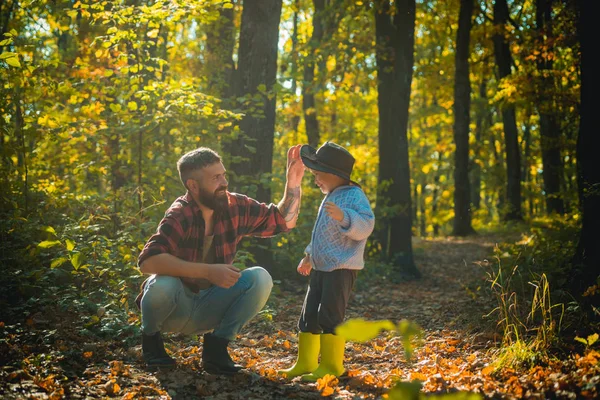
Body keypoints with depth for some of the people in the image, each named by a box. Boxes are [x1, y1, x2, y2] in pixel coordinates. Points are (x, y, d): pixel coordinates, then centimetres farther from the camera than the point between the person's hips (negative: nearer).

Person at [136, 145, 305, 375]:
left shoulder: (235, 207, -7)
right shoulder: (180, 216, -23)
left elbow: (283, 220, 5)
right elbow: (147, 261, -37)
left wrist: (293, 182, -12)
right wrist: (208, 271, -41)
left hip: (208, 309, 4)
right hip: (175, 307, -4)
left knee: (260, 278, -18)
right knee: (162, 284, -36)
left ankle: (216, 346, -4)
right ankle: (151, 337, -2)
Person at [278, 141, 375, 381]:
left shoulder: (354, 196, -11)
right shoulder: (331, 198, 19)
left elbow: (365, 226, -24)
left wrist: (343, 217, -38)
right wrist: (309, 256, 33)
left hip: (341, 268, -10)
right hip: (321, 268, 10)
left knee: (330, 315, -9)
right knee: (309, 315, 10)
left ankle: (331, 365, 1)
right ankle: (305, 363, 19)